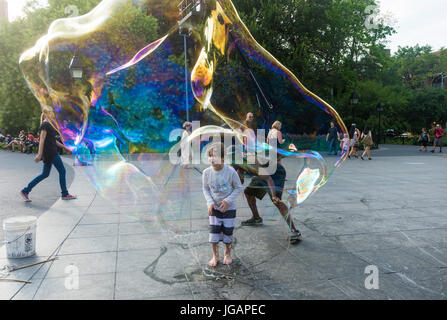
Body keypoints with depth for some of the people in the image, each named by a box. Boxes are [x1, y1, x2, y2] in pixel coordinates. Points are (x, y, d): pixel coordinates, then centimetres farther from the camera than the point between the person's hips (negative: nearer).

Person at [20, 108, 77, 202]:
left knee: (45, 174, 11)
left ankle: (25, 191, 14)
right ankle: (65, 194, 4)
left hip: (52, 152, 10)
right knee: (62, 171, -3)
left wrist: (64, 147, 21)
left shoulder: (49, 125, 18)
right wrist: (39, 154, -22)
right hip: (49, 152, -10)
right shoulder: (45, 125, -11)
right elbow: (42, 140, -18)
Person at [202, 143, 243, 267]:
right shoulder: (207, 172, -12)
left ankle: (228, 254, 35)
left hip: (229, 208, -1)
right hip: (214, 208, 2)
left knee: (228, 232, 11)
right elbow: (206, 189, 3)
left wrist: (227, 201, -17)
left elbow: (238, 188, -8)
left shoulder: (230, 171, -20)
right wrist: (210, 202, -11)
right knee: (214, 232, 3)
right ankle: (215, 256, 24)